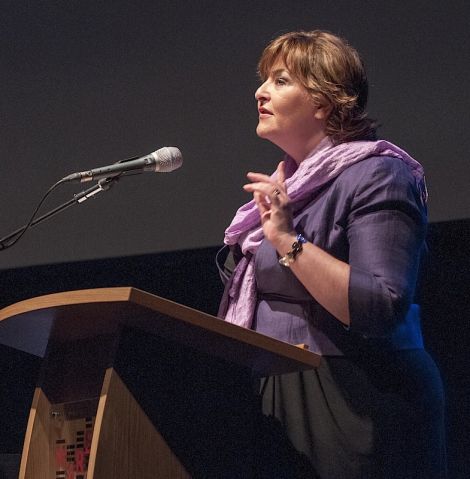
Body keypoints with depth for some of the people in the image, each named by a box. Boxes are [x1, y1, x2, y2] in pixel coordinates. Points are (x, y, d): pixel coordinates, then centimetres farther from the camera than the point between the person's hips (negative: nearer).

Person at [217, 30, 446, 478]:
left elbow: (383, 309, -24)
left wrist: (289, 240, -26)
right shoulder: (290, 184, 16)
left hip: (349, 407, -8)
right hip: (284, 402, 8)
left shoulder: (376, 177, -11)